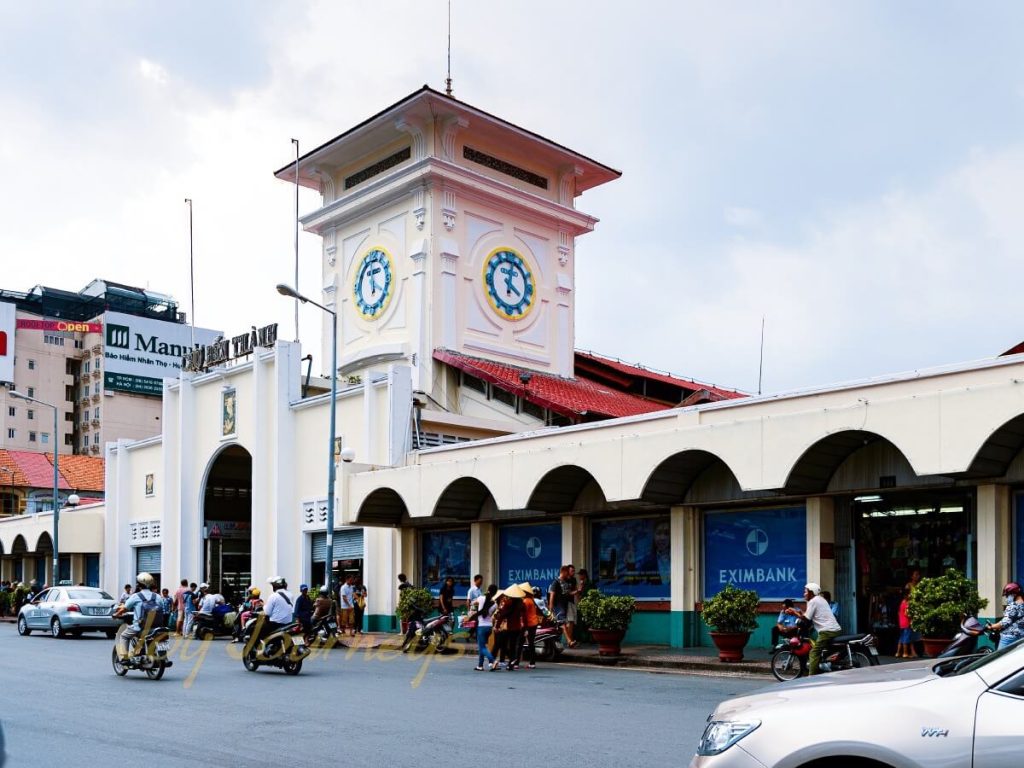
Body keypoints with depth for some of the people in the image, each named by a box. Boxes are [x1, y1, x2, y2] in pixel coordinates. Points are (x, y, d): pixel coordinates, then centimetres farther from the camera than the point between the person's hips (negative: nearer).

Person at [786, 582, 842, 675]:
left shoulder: (812, 602, -3)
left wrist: (795, 613, 7)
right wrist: (801, 612, 22)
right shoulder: (821, 600, 25)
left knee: (814, 653, -8)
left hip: (827, 631, -10)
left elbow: (806, 619, -5)